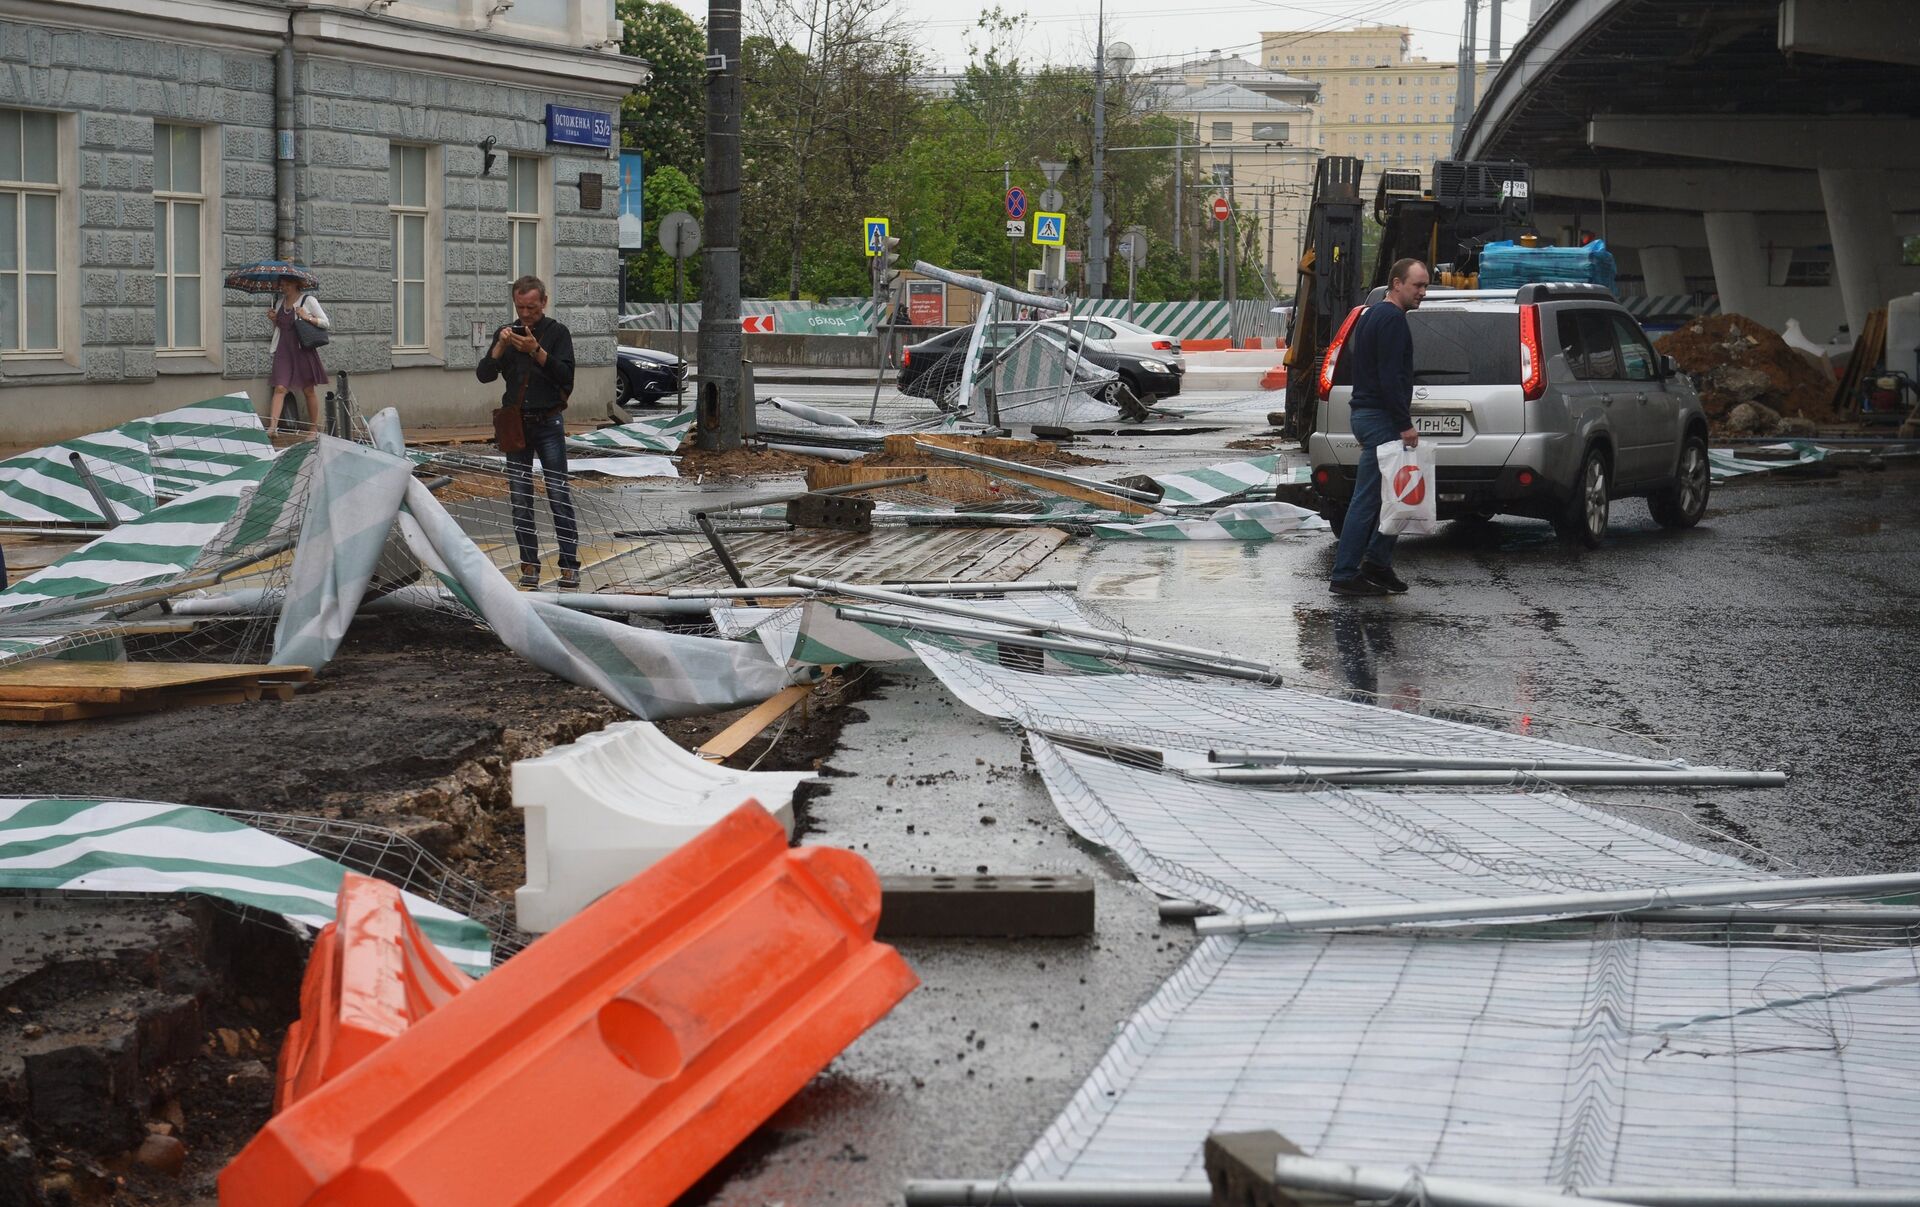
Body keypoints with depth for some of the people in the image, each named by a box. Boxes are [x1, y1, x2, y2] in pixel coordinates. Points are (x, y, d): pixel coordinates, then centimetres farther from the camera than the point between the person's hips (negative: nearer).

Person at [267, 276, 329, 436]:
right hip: (284, 349, 4)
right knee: (280, 388, -8)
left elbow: (326, 323, -4)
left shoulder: (308, 300, -3)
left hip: (303, 349, -4)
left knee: (308, 391, 3)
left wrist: (307, 317, -17)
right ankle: (273, 426, -16)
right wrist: (273, 320, 3)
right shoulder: (279, 301, 13)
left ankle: (315, 430, 11)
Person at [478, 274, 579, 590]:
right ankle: (529, 566, 6)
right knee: (521, 499, 2)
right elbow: (484, 375, 1)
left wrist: (537, 351, -21)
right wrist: (500, 347, -14)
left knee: (559, 495, -8)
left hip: (548, 423, -3)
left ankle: (570, 566, -7)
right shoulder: (506, 333, 10)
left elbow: (566, 376, -11)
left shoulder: (558, 332, 0)